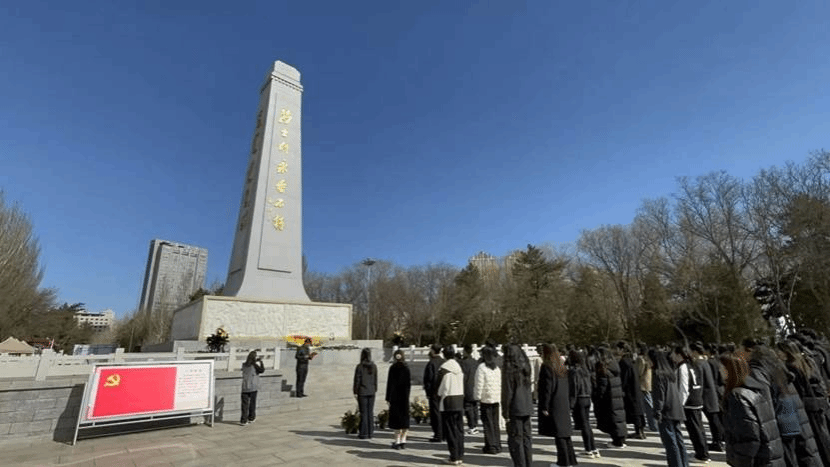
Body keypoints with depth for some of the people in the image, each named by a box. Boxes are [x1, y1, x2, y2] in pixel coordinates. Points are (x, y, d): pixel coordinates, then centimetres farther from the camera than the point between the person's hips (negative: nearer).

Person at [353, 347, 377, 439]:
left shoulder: (359, 366, -13)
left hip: (362, 392, -4)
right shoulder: (374, 366, -1)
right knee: (370, 412, 11)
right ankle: (370, 433, 18)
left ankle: (363, 433, 12)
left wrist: (355, 391, 0)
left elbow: (357, 380, -10)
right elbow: (376, 379, 6)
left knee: (363, 412, 5)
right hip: (371, 392, 4)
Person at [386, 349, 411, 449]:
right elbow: (408, 383, 0)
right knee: (405, 417, 10)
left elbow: (390, 383, -5)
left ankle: (397, 442, 7)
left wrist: (388, 398, 0)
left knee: (396, 418, 4)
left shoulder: (393, 368, -6)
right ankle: (403, 441, 13)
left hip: (395, 396, -2)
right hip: (405, 396, 2)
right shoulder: (406, 367, -1)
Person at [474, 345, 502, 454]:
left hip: (486, 399, -7)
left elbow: (479, 385, -14)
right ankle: (497, 445, 20)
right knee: (495, 423, 14)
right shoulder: (497, 368, 9)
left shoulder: (482, 367, -13)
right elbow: (500, 383, 13)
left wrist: (478, 398, -5)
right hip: (496, 399, 7)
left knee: (487, 423, 2)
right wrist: (499, 397, 18)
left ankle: (491, 446, 5)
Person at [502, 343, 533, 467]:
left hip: (515, 410, -7)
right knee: (526, 437, 17)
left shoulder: (510, 371, -16)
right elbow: (529, 389, 12)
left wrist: (505, 412, -9)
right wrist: (528, 403, 20)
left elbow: (507, 393, -15)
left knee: (516, 439, 4)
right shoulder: (525, 368, 5)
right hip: (527, 408, 7)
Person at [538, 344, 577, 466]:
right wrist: (568, 404, 20)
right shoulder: (562, 367, 9)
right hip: (564, 405, 8)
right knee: (565, 433, 15)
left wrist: (544, 407, -14)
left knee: (558, 434, 0)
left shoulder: (546, 367, -15)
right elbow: (566, 388, 14)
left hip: (553, 406, -8)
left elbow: (547, 388, -18)